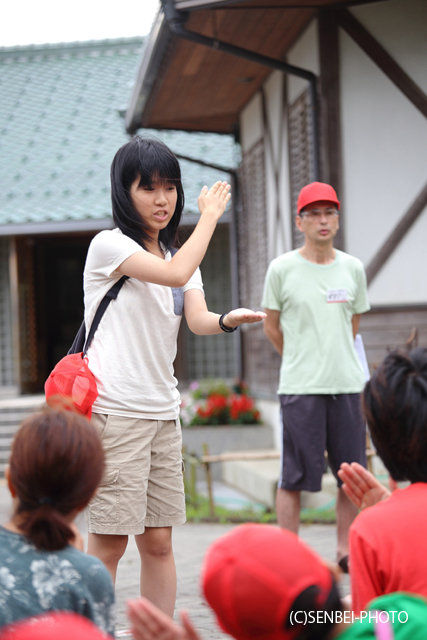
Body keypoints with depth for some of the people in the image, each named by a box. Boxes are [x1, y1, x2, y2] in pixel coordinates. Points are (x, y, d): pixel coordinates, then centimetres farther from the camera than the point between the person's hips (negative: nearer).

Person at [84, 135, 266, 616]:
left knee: (158, 544, 7)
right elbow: (176, 274, -22)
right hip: (113, 412, -7)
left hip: (162, 412, 7)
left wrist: (227, 320, -24)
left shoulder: (180, 254, 17)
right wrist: (210, 214, -8)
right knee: (108, 545, -7)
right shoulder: (109, 245, -6)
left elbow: (198, 318, -1)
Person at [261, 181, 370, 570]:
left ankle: (345, 551, 18)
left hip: (348, 385, 4)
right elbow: (272, 327, 10)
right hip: (299, 389, -4)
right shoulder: (282, 269, -1)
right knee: (295, 476, -3)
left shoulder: (353, 269, 9)